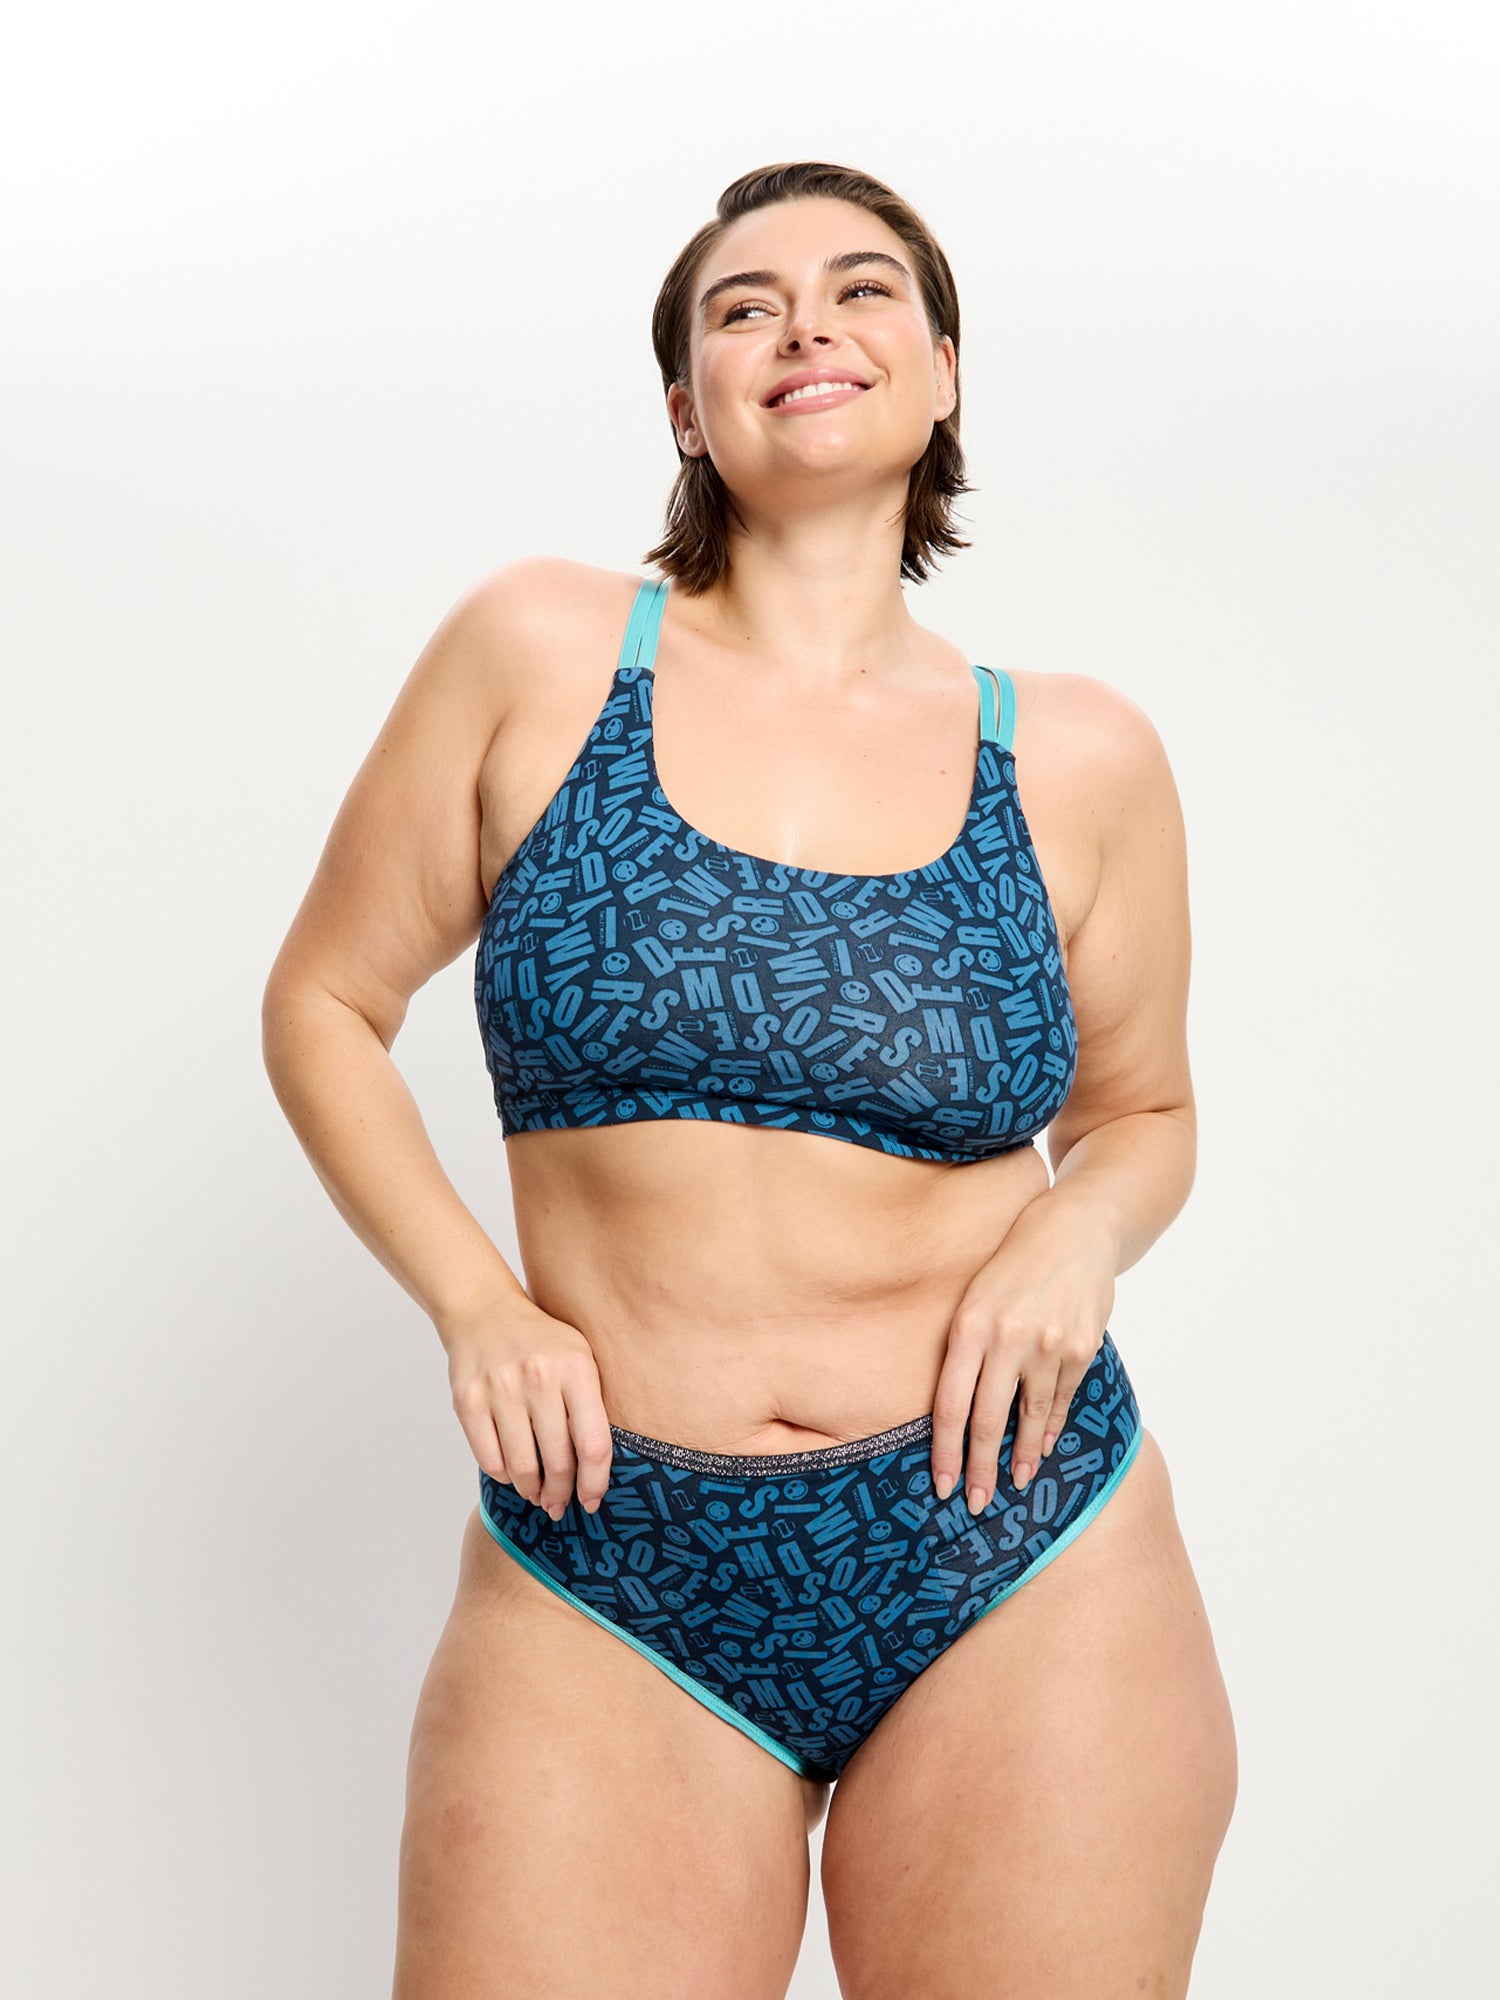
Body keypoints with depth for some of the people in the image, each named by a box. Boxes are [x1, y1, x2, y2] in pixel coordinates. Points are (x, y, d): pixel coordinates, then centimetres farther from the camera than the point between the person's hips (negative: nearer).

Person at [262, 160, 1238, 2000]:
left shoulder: (1077, 758, 3)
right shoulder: (541, 653, -1)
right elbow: (323, 1004, 7)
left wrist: (1082, 1230, -6)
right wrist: (474, 1306, -7)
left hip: (1023, 1572, 1)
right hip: (610, 1594, -1)